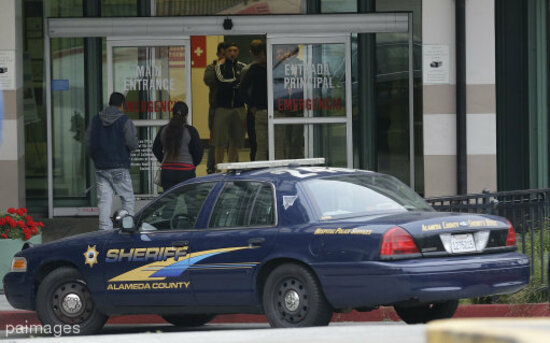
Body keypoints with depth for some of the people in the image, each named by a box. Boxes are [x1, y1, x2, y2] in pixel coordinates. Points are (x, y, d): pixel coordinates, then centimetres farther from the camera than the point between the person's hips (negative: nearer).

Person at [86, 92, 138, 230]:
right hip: (119, 167, -4)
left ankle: (105, 230, -5)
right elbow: (132, 143, -12)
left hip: (101, 167, 4)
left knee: (104, 201, 2)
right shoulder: (124, 121, -7)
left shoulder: (96, 120, 7)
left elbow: (88, 143, 7)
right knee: (127, 199, 6)